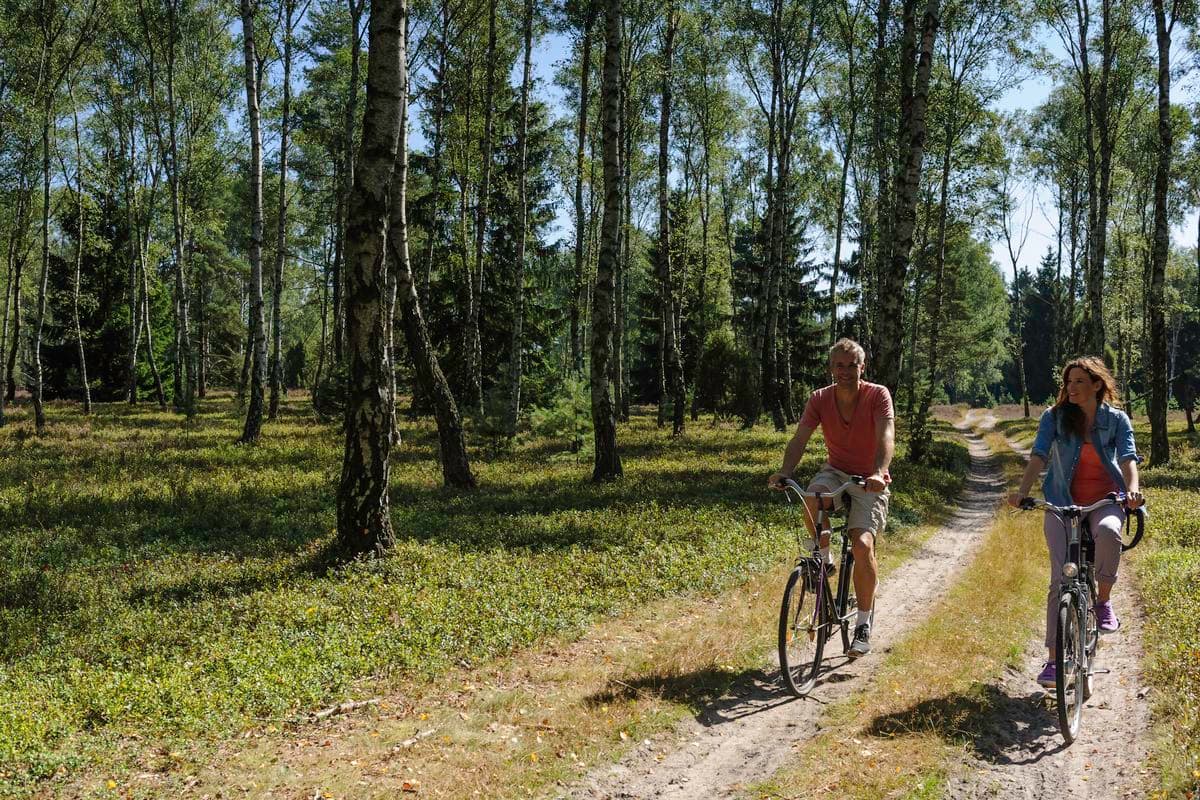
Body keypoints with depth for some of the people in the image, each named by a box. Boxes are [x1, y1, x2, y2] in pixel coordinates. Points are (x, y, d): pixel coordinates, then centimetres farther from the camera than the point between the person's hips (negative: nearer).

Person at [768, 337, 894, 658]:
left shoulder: (878, 395, -16)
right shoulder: (820, 399, -8)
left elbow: (886, 437, -30)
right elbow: (799, 439, -18)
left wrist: (879, 473, -49)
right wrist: (784, 472, -37)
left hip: (869, 481, -2)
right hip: (835, 472, 3)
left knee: (862, 545, -21)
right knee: (812, 499, -33)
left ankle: (863, 625, -5)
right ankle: (824, 557, -5)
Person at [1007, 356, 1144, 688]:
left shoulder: (1116, 420, 2)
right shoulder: (1054, 417, 0)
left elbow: (1128, 457, -11)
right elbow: (1039, 455, -11)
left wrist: (1132, 489, -32)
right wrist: (1022, 490, -27)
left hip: (1104, 502, 0)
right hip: (1062, 502, 0)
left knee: (1107, 532, -37)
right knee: (1061, 578, -8)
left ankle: (1104, 601, -11)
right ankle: (1053, 659, -2)